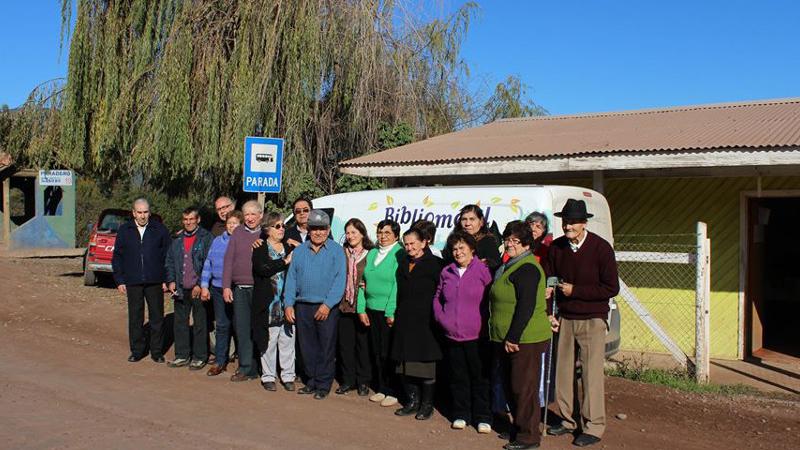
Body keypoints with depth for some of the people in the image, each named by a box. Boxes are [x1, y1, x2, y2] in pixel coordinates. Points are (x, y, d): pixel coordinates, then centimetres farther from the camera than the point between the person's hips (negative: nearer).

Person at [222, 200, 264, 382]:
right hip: (239, 289, 3)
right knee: (242, 329, 4)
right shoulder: (237, 233, 8)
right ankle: (246, 368, 12)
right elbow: (228, 260, 7)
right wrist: (226, 286, 2)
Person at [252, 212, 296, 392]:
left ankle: (288, 376, 14)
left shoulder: (289, 248, 12)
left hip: (287, 303, 3)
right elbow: (262, 269, -17)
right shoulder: (260, 249, 1)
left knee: (287, 340, 5)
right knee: (268, 341, 3)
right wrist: (284, 262, -16)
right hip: (268, 304, -3)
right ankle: (268, 376, 14)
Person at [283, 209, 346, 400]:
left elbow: (339, 280, -9)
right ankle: (312, 381, 24)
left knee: (326, 348, 2)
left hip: (327, 308, -4)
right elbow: (291, 279, 9)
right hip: (302, 307, 4)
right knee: (307, 347, 11)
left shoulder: (336, 250, -2)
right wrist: (288, 304, -1)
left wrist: (328, 304, -17)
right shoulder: (299, 251, 10)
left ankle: (323, 385, 12)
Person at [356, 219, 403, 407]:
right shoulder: (372, 254, 12)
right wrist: (361, 309, 6)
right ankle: (381, 388, 24)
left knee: (388, 353, -2)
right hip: (372, 310, 6)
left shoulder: (399, 254, -8)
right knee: (376, 352, 12)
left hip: (389, 312, -6)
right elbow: (363, 282, 12)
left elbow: (397, 285, -13)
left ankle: (393, 392, 11)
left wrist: (391, 313, -17)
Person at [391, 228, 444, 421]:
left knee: (425, 362, 1)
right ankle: (412, 401, 20)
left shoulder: (434, 263, -6)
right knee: (406, 363, 7)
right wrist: (397, 315, 13)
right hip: (405, 321, 6)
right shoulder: (403, 264, 14)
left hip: (425, 321, -6)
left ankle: (427, 404, 13)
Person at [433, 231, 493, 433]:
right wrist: (441, 317, 4)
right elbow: (437, 297, 16)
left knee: (480, 377, 6)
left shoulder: (483, 271, -7)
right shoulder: (447, 272, 7)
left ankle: (483, 417, 17)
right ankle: (461, 414, 25)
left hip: (477, 336, -4)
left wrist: (485, 323, -11)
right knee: (458, 377, 12)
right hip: (452, 335, 4)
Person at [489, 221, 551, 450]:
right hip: (506, 339, 10)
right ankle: (519, 428, 30)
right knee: (512, 386, 17)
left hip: (525, 340, -10)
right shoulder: (509, 266, 17)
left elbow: (526, 306, -22)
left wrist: (513, 338, -21)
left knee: (524, 387, -2)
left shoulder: (527, 269, -16)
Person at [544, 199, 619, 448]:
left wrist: (574, 291, -15)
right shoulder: (556, 248, 2)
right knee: (563, 371, 9)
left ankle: (593, 427, 7)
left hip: (592, 320, -4)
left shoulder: (600, 248, -11)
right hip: (564, 319, 5)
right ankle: (567, 420, 23)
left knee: (591, 374, -4)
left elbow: (611, 288, -12)